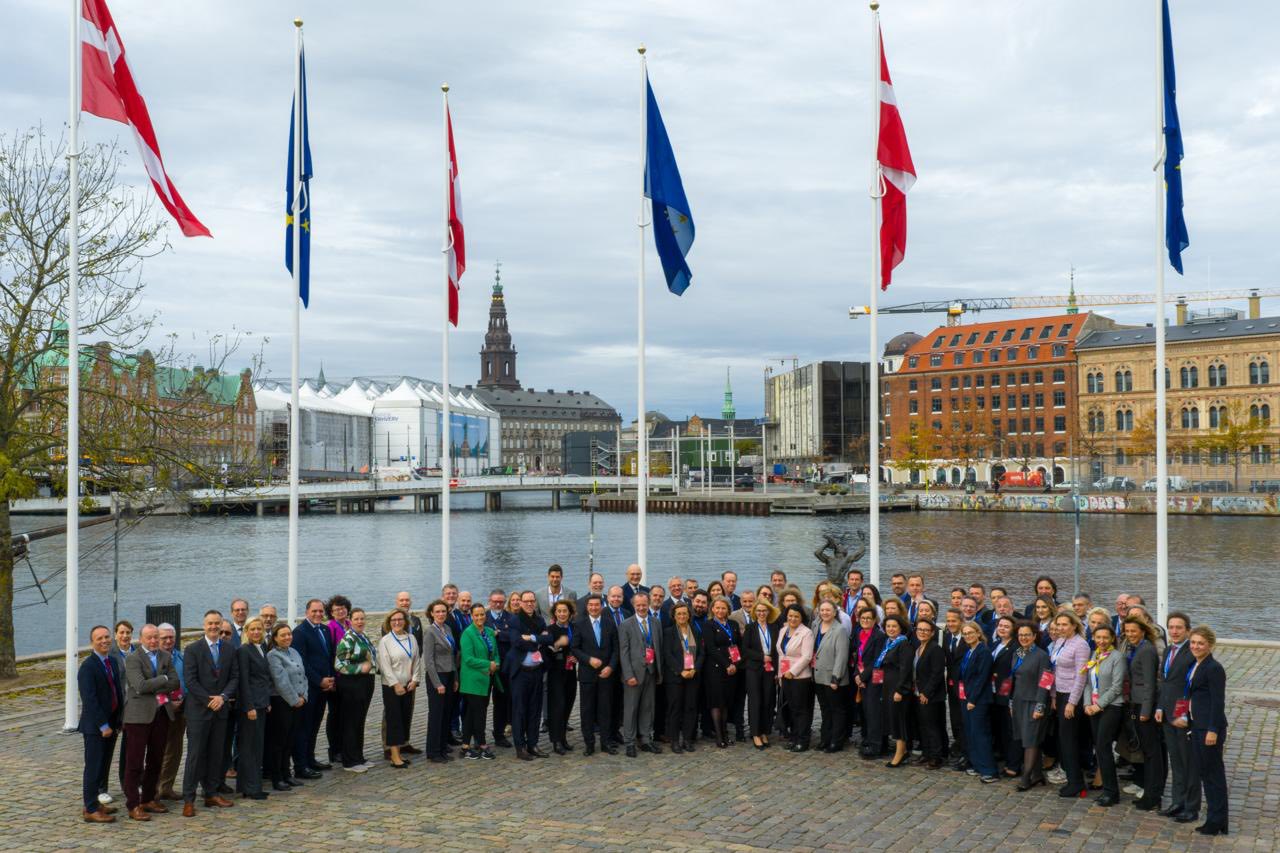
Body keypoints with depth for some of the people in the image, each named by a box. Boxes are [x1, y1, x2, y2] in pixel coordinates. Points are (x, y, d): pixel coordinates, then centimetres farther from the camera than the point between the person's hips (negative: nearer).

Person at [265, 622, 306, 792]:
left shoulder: (294, 652, 12)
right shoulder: (273, 655, -11)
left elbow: (303, 676, 13)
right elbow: (281, 681, -17)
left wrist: (303, 697, 1)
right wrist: (295, 700, -13)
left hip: (297, 703, 7)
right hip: (281, 703, -7)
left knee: (288, 741, 14)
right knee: (278, 741, 0)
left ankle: (286, 775, 22)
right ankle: (276, 779, 6)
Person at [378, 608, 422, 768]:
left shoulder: (412, 639, 7)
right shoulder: (385, 641, -5)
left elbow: (417, 661, 8)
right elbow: (385, 665, -10)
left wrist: (415, 680, -3)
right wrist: (395, 684, -14)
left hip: (408, 686, 4)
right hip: (391, 687, -4)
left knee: (405, 718, 6)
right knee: (393, 719, -4)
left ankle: (399, 751, 15)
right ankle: (394, 756, -3)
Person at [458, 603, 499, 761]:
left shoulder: (490, 632, 10)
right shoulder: (468, 633, -11)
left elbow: (495, 653, 16)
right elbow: (468, 658, -17)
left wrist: (495, 665, -5)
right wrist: (488, 665, -15)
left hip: (487, 678, 7)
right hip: (473, 680, -7)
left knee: (472, 713, 11)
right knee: (478, 712, -3)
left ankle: (466, 746, 16)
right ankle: (482, 746, 6)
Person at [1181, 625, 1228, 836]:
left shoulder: (1214, 669, -15)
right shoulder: (1196, 666, 12)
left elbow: (1218, 702, -18)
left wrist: (1213, 730, -20)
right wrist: (1186, 718, 10)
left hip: (1209, 728, -9)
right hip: (1197, 725, 9)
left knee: (1213, 773, 0)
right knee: (1204, 772, 14)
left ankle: (1217, 823, 9)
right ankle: (1214, 820, 23)